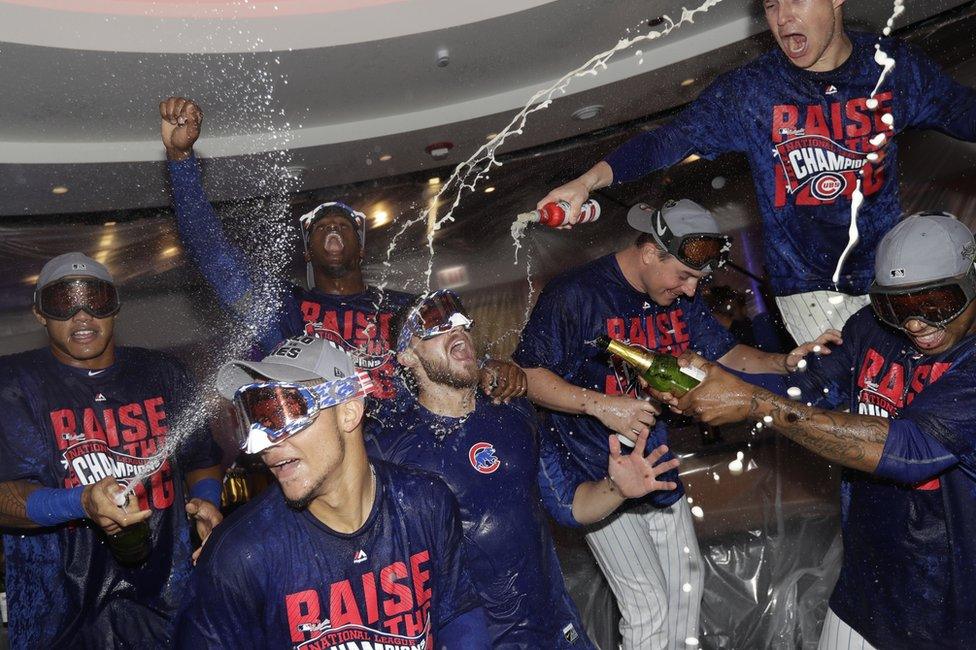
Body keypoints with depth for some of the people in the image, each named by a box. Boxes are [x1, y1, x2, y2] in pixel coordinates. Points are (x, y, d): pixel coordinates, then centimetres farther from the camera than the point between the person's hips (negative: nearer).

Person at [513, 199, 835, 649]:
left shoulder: (681, 297, 2)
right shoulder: (575, 294, -20)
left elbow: (724, 354, 8)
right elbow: (525, 374, -18)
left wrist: (784, 362, -10)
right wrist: (599, 404, -28)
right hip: (599, 473, -7)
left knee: (686, 583, 18)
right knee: (648, 604, -4)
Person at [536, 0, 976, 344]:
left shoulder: (893, 66, -2)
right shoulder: (749, 91, -8)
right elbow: (670, 139, -13)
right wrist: (589, 180, -26)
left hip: (889, 272, 3)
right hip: (807, 285, -2)